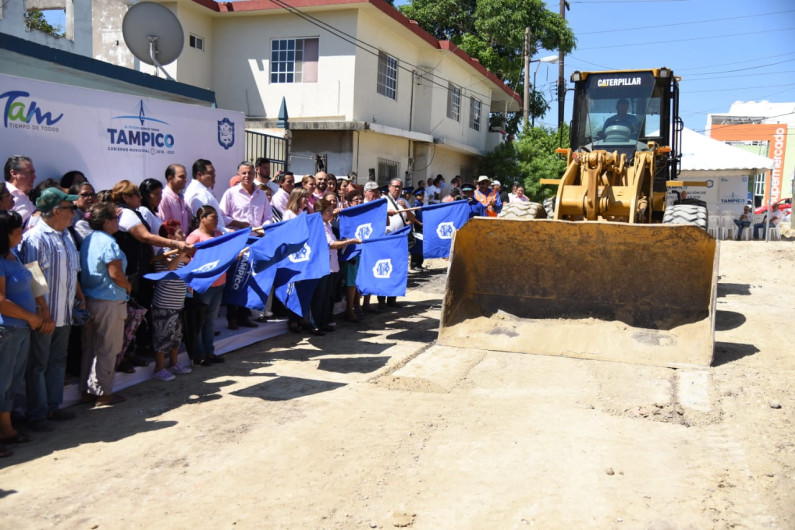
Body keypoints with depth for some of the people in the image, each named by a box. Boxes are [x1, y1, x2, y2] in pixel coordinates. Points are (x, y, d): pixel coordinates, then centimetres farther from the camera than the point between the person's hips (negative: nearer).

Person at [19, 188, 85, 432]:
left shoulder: (66, 235, 11)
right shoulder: (35, 237, -16)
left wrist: (80, 296, 12)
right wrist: (45, 314, -20)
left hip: (64, 314, 8)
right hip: (44, 316, -8)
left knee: (58, 361, 16)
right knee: (37, 365, 4)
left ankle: (53, 406, 28)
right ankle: (36, 414, 14)